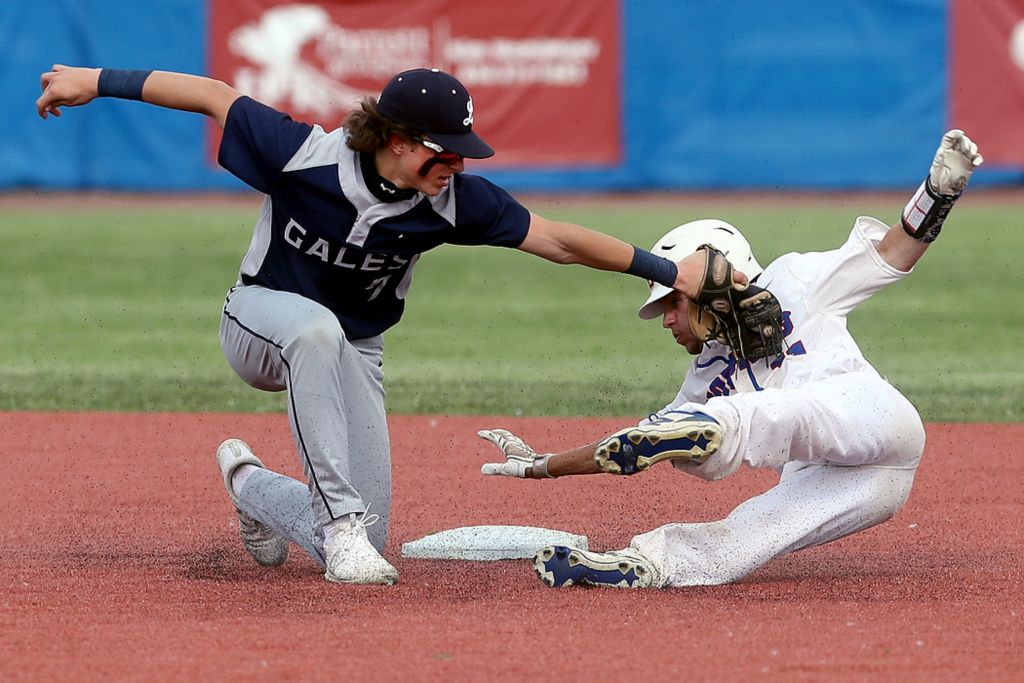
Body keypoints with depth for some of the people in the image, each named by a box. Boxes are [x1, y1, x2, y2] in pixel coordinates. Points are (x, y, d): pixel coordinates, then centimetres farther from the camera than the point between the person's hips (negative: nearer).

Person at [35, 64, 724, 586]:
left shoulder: (455, 199, -20)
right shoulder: (306, 154, -27)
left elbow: (559, 240, -15)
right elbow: (215, 95, -16)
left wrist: (668, 271, -18)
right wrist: (98, 82, -12)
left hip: (352, 355, 4)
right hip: (260, 321, -3)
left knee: (365, 546, -6)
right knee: (316, 327, -43)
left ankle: (252, 488, 27)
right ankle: (337, 517, -39)